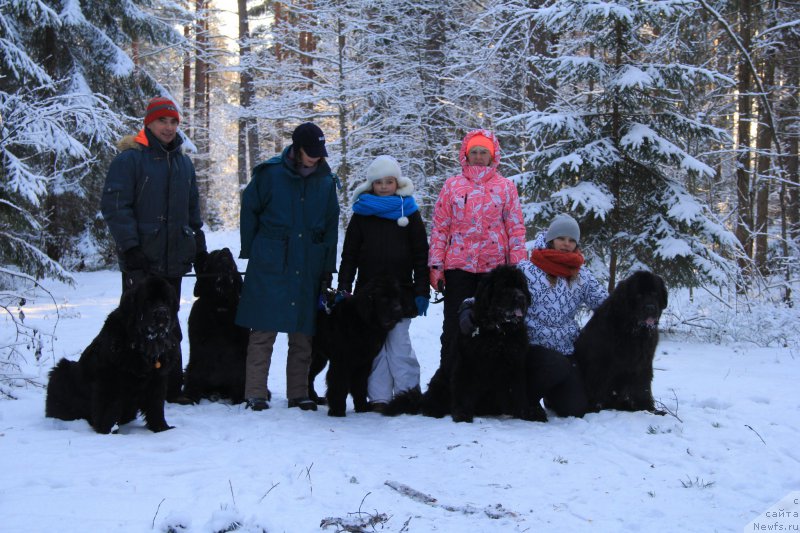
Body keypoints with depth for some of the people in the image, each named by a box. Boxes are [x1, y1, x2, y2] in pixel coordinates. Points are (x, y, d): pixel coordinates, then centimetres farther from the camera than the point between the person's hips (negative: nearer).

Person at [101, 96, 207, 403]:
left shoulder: (184, 163, 16)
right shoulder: (130, 159, -5)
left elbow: (192, 210, 24)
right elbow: (114, 205, -11)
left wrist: (199, 248, 18)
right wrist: (130, 247, -17)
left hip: (173, 259, 6)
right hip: (141, 260, -6)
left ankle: (171, 387, 16)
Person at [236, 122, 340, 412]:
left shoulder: (325, 179, 7)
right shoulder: (270, 173, -2)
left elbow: (331, 226, 11)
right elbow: (249, 210, 5)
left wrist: (328, 268, 7)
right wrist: (251, 252, 2)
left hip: (308, 268, 3)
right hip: (269, 267, -3)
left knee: (303, 334, 6)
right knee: (264, 331, -3)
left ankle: (299, 393, 14)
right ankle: (256, 393, 2)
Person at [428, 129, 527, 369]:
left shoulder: (506, 187, 6)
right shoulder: (452, 185, 5)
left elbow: (516, 229, 4)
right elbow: (440, 227, 3)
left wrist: (518, 266, -3)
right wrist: (436, 265, -3)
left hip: (495, 268, 0)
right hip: (458, 267, 0)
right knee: (454, 327, 3)